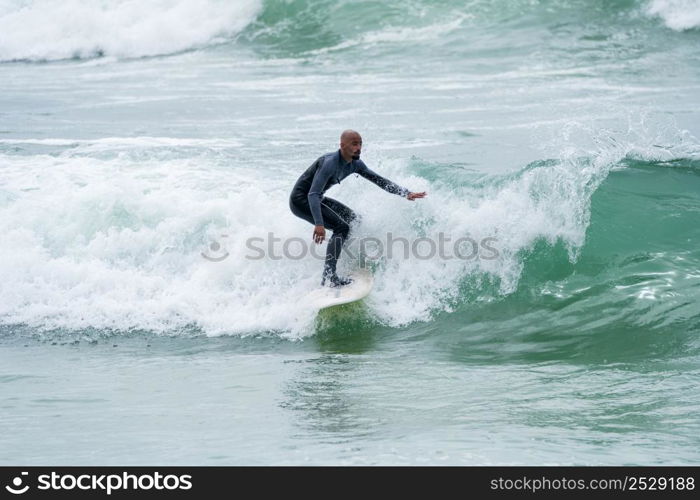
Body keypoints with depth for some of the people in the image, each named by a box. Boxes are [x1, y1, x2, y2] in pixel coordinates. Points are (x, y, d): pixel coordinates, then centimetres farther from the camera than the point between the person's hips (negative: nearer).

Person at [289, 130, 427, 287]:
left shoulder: (355, 164, -2)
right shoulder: (330, 162, -29)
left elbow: (378, 180, 7)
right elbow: (313, 194, -36)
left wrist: (406, 193, -2)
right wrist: (319, 224, -47)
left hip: (316, 199, 10)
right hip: (300, 200, -10)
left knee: (354, 220, 18)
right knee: (342, 227, -22)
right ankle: (329, 277, -29)